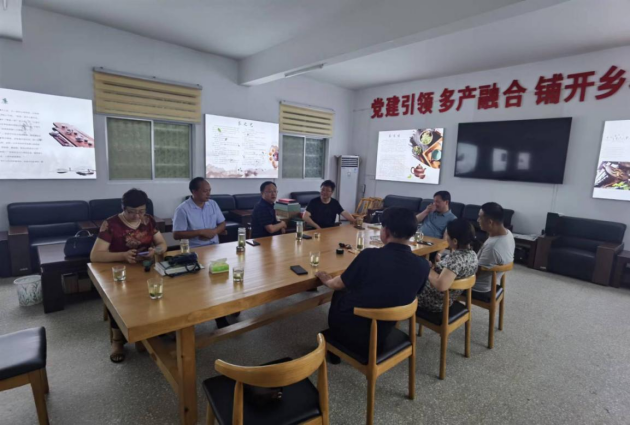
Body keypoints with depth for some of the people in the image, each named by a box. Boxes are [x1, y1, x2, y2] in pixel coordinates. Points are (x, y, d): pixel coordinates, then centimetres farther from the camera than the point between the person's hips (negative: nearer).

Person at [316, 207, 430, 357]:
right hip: (381, 336, 4)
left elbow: (338, 285, -7)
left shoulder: (369, 255, -24)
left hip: (348, 331, -3)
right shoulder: (423, 266, -14)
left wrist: (327, 280, 16)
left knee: (340, 293, 25)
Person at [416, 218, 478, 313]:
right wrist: (441, 262, 2)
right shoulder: (472, 254, -3)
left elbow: (441, 285, -39)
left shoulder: (456, 258, -31)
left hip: (434, 302, -9)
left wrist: (428, 270, -25)